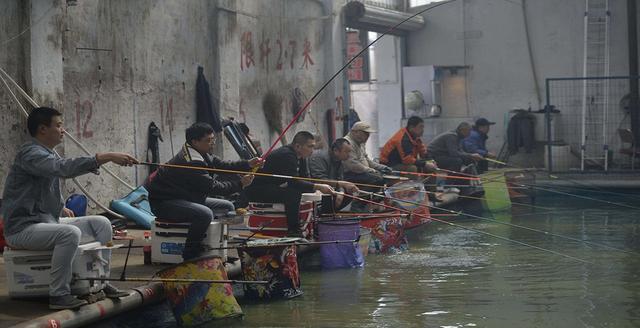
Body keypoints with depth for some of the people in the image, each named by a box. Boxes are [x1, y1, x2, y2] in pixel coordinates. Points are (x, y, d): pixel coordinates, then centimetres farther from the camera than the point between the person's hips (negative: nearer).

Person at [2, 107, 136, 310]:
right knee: (70, 233, -35)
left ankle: (102, 282, 7)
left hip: (48, 221, 10)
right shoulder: (30, 154, -17)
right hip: (23, 228, -10)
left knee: (101, 223, 3)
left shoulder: (49, 154, 14)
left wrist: (60, 208, 12)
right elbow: (65, 168, -34)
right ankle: (58, 295, -26)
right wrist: (107, 157, -37)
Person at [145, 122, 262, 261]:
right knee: (205, 214, -36)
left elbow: (223, 165, 6)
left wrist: (248, 164, -8)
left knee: (228, 207, 9)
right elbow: (213, 187, -23)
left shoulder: (202, 154, 5)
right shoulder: (190, 162, -26)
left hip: (187, 197, 11)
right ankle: (189, 257, -23)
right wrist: (240, 184, -18)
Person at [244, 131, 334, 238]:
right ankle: (293, 231, -23)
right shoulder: (286, 155, -22)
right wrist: (318, 187, -34)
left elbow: (306, 179, 5)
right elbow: (293, 181, -30)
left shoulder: (300, 157, 8)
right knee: (293, 192, -28)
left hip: (275, 187, 10)